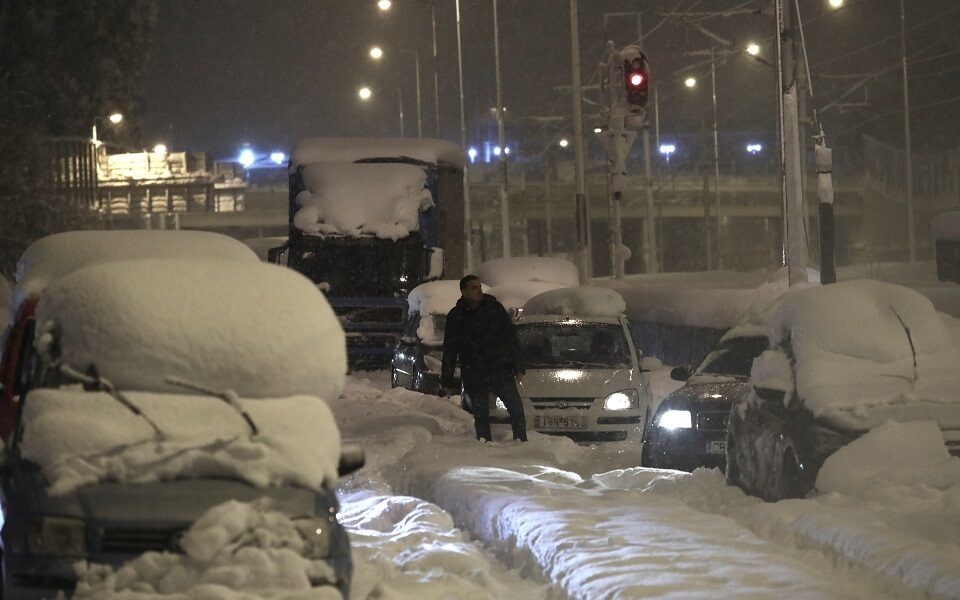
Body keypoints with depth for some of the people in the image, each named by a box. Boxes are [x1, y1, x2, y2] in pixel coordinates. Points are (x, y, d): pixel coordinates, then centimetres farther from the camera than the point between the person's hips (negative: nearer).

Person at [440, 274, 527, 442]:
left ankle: (521, 442, 2)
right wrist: (447, 381, 4)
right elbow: (449, 351, 7)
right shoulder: (455, 317, 2)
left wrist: (517, 366, 2)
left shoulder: (494, 308, 2)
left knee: (516, 408, -6)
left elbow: (511, 337, 7)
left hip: (501, 371, 0)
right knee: (481, 415, 3)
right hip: (474, 376, 0)